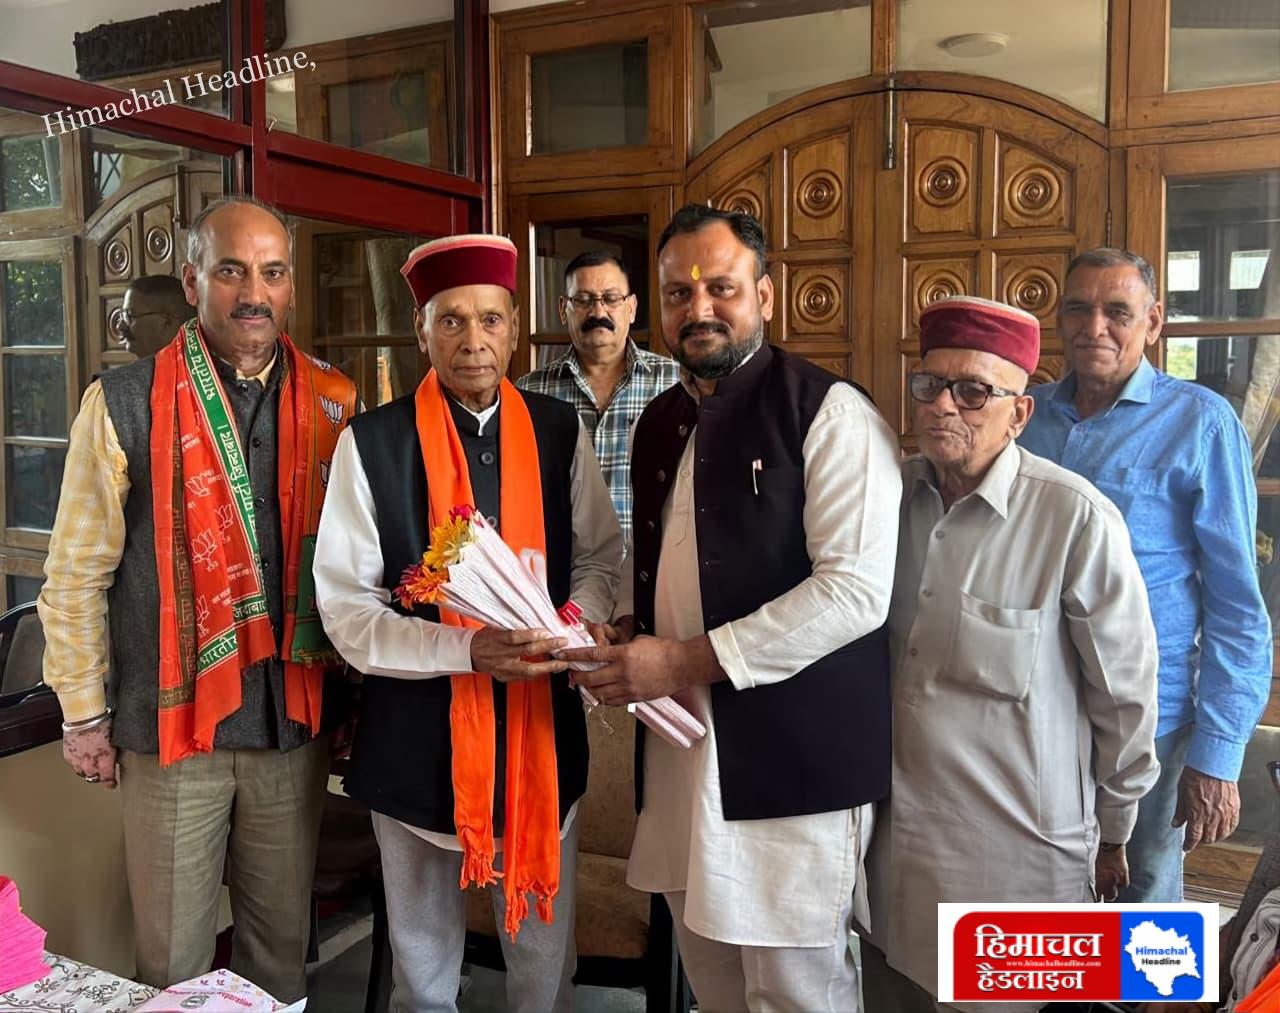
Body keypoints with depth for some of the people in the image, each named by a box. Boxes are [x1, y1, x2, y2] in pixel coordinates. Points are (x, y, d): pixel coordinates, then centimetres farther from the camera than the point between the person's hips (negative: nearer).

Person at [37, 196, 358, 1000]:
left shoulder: (334, 407, 2)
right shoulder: (124, 405, -6)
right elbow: (76, 576, -2)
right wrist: (85, 717, 0)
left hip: (298, 721, 3)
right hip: (174, 723, -2)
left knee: (282, 945, 17)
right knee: (174, 963, 12)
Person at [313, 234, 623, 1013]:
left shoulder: (560, 432, -1)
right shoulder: (372, 444, -9)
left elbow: (601, 557, 7)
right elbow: (346, 607, -10)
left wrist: (572, 622, -14)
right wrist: (467, 649, -24)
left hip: (542, 732, 2)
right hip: (418, 737, -1)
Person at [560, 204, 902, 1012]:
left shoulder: (828, 412, -10)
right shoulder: (661, 422, 12)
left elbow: (857, 590, -20)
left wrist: (687, 660, -21)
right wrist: (622, 632, 3)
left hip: (792, 755, -6)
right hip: (681, 745, 7)